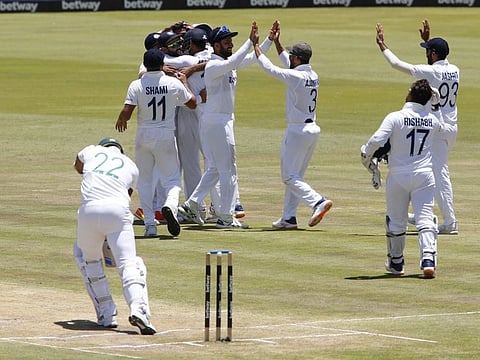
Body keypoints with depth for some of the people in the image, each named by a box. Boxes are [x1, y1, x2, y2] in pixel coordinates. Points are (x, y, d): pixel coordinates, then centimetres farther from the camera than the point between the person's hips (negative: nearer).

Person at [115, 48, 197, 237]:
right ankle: (171, 204, -25)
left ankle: (150, 224, 5)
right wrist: (184, 82, 22)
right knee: (172, 178, 7)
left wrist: (121, 121, 7)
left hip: (144, 137, 0)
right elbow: (193, 103, 8)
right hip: (166, 136, 0)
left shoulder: (136, 85, -9)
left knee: (144, 180, 13)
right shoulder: (174, 84, -6)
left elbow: (126, 113, -16)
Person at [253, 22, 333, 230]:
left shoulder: (296, 77, -18)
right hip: (313, 129, 9)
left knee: (290, 176, -4)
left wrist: (256, 46, 1)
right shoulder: (313, 76, 7)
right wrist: (276, 42, 28)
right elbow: (289, 65, 24)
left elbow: (269, 68, -12)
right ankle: (289, 218, 16)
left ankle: (318, 202, -21)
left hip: (298, 131, -9)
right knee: (295, 176, 14)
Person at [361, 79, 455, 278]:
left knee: (396, 221, 13)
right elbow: (446, 131, 26)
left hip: (398, 176, -2)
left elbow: (377, 140, -20)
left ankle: (396, 262, 25)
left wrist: (365, 154, -1)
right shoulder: (432, 119, 3)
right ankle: (428, 260, -21)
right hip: (424, 175, 2)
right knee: (425, 220, -2)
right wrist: (437, 107, 27)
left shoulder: (395, 118, -10)